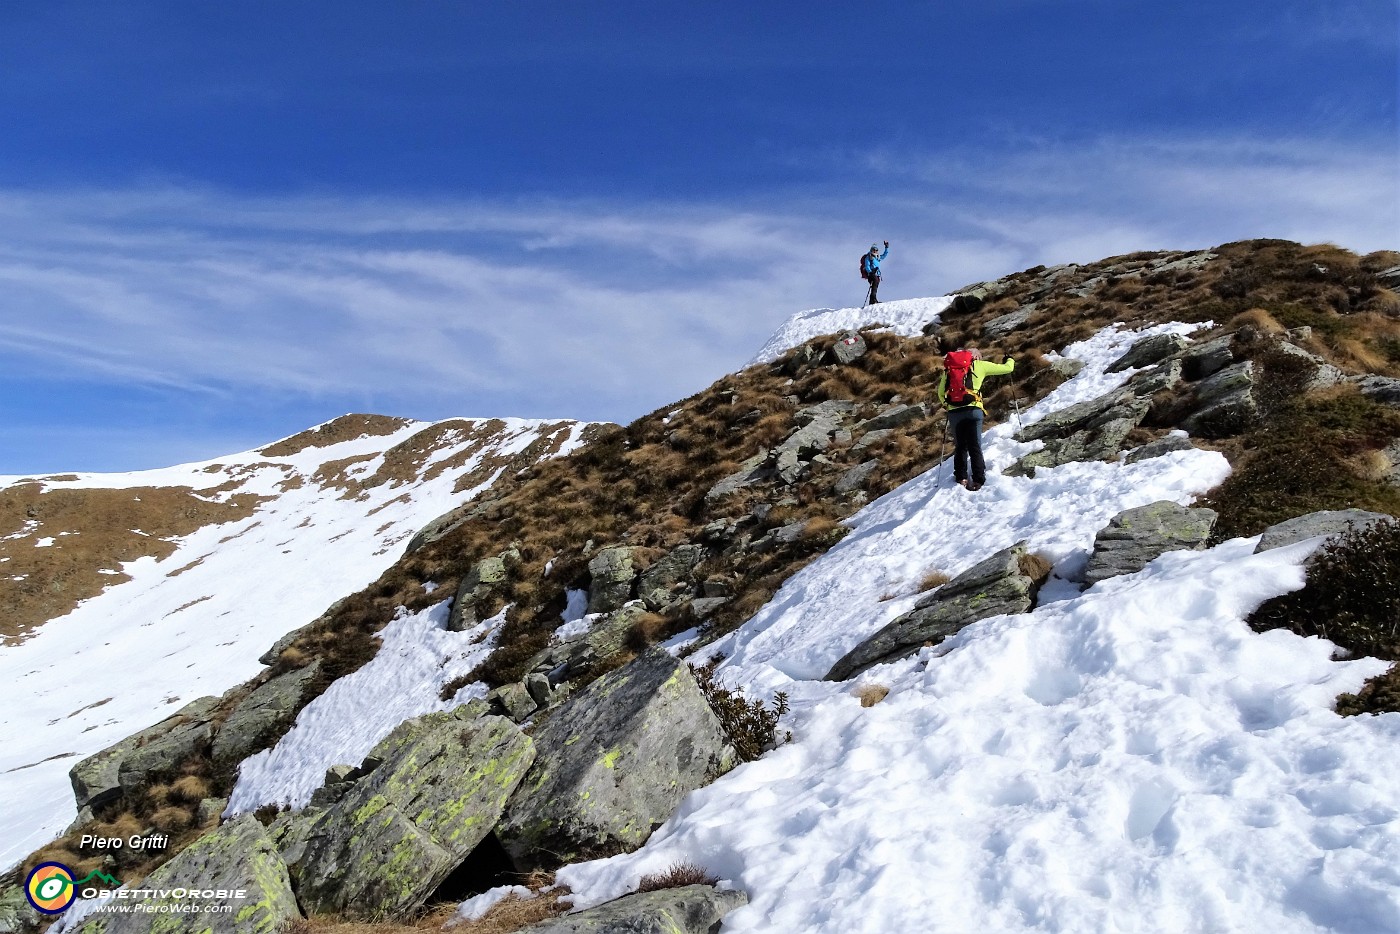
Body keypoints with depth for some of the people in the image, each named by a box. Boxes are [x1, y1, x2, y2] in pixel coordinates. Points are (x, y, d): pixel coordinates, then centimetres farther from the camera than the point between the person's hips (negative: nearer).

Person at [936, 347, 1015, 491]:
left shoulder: (948, 368, 18)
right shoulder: (979, 365, 10)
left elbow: (940, 392, 21)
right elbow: (1007, 368, 17)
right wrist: (1010, 360, 39)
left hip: (953, 413, 3)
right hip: (973, 410, -2)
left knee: (960, 447, 14)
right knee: (975, 447, 0)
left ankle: (961, 478, 8)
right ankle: (978, 479, -7)